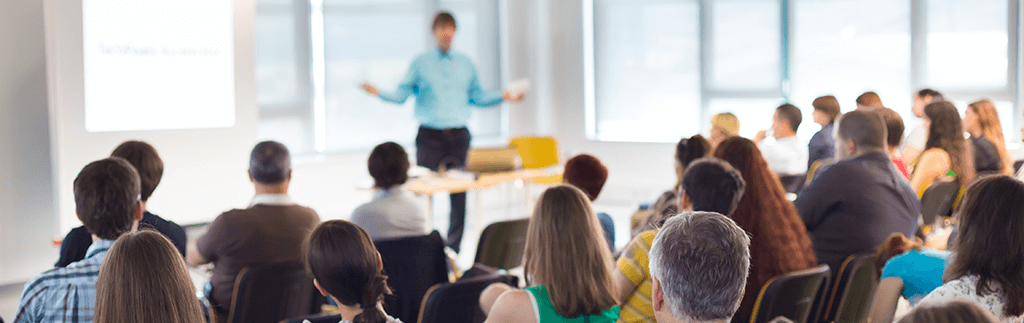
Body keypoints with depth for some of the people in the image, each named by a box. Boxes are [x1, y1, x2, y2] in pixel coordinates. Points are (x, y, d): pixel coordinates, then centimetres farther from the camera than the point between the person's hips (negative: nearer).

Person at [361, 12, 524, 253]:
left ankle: (453, 247, 10)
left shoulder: (465, 63, 14)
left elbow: (477, 96, 18)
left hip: (459, 135, 2)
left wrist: (503, 97, 6)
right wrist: (379, 93, -14)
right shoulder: (420, 63, 6)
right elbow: (401, 95, 2)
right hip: (430, 135, -2)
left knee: (459, 192, 1)